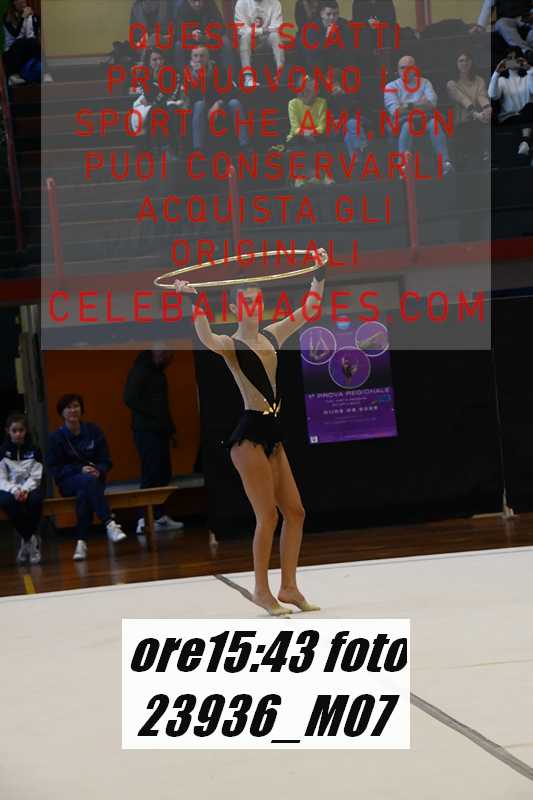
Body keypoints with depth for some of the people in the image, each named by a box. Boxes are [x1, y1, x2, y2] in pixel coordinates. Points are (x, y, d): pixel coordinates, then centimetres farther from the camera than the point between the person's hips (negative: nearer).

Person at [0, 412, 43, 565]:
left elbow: (36, 476, -3)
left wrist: (25, 490, -22)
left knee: (36, 499, -35)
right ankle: (32, 538, -22)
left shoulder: (33, 450, 4)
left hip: (30, 488, 1)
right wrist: (15, 490, -25)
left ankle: (27, 539, -17)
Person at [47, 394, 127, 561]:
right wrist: (81, 470, -18)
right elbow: (55, 469, -4)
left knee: (83, 494, -35)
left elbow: (106, 460, 5)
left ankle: (82, 541, -43)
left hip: (95, 478, 2)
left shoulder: (93, 431, 6)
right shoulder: (56, 437, 1)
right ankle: (110, 524, -49)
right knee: (88, 480, -37)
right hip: (68, 483, -2)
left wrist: (98, 470, -19)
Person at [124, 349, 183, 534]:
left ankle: (160, 516, 16)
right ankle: (144, 522, -14)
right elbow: (130, 398, -19)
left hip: (159, 432, 9)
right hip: (146, 431, -9)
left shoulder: (158, 372, 19)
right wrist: (153, 415, -17)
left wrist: (170, 429, 18)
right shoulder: (140, 370, -10)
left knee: (163, 475, 10)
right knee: (151, 475, -13)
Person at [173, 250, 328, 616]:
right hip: (250, 434, -8)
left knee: (295, 511, 9)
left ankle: (289, 587, 18)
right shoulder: (231, 345, -8)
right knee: (268, 515, -6)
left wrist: (320, 274, 14)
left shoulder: (272, 336, 12)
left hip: (273, 433, 8)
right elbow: (208, 339, -32)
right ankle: (262, 591, 5)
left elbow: (308, 309, 18)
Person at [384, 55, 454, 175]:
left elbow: (432, 104, 1)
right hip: (403, 121, -1)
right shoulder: (391, 87, 12)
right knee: (407, 125, -36)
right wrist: (421, 105, -6)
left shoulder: (424, 82, 18)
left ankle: (445, 162, -39)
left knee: (434, 123, -32)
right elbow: (396, 111, -4)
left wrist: (409, 106, -10)